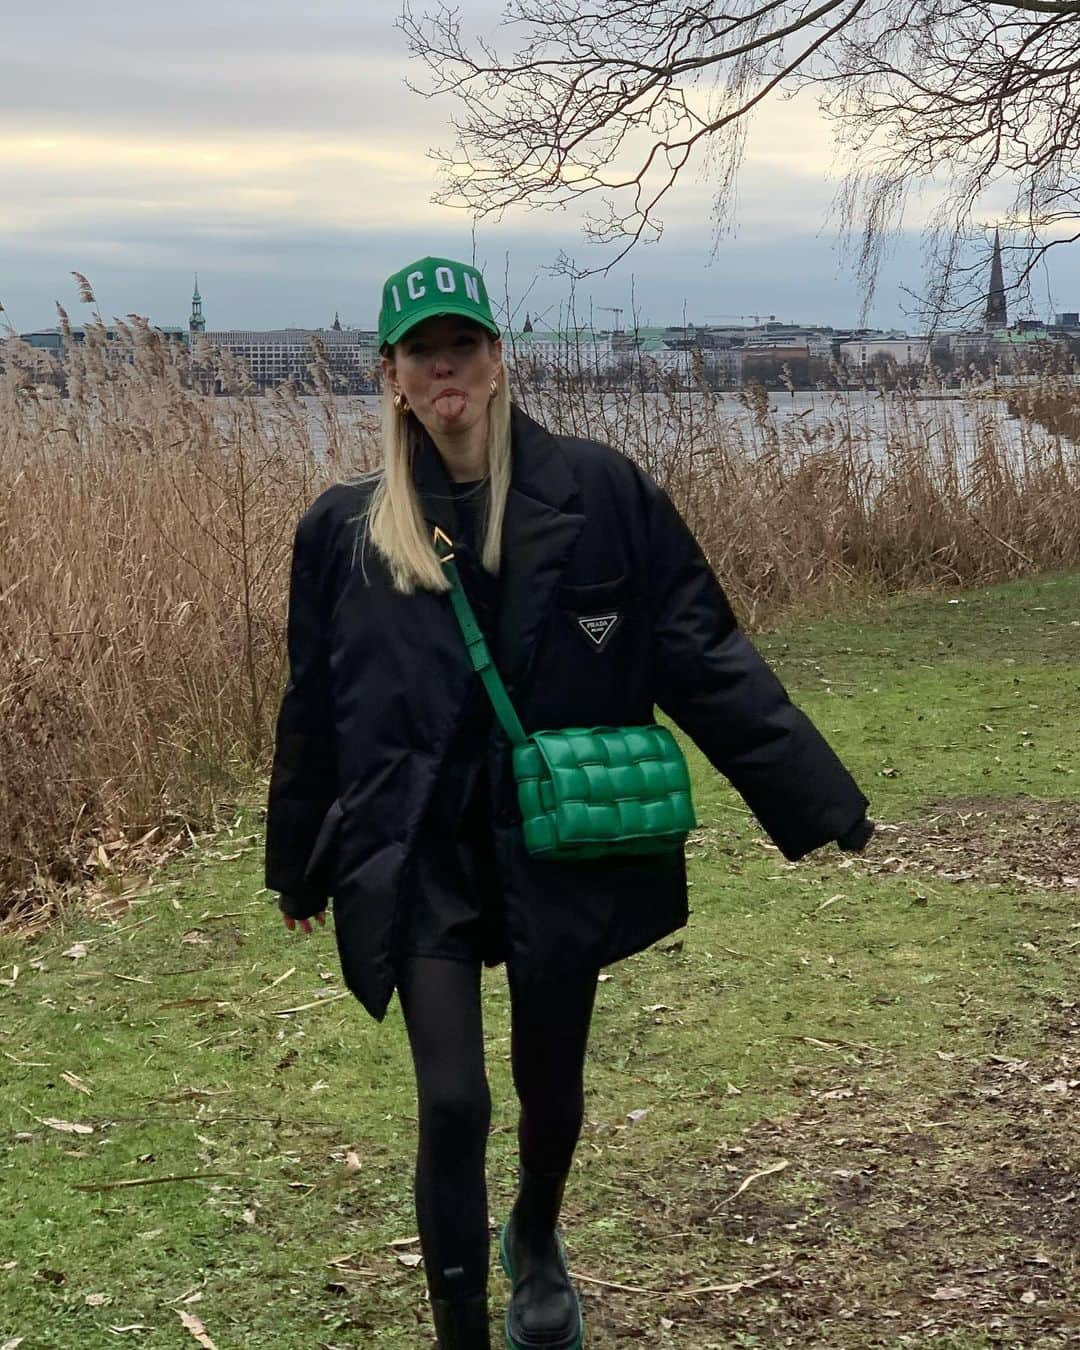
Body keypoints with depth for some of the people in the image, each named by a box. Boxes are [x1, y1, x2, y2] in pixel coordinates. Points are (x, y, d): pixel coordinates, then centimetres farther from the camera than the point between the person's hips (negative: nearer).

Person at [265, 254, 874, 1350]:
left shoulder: (600, 495, -7)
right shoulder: (346, 529, -2)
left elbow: (703, 658, -6)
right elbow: (314, 711, 9)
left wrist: (821, 803, -7)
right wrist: (299, 870, 18)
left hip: (562, 851, 0)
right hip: (420, 860, 0)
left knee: (550, 1089, 17)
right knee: (452, 1105, -9)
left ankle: (535, 1243, 50)